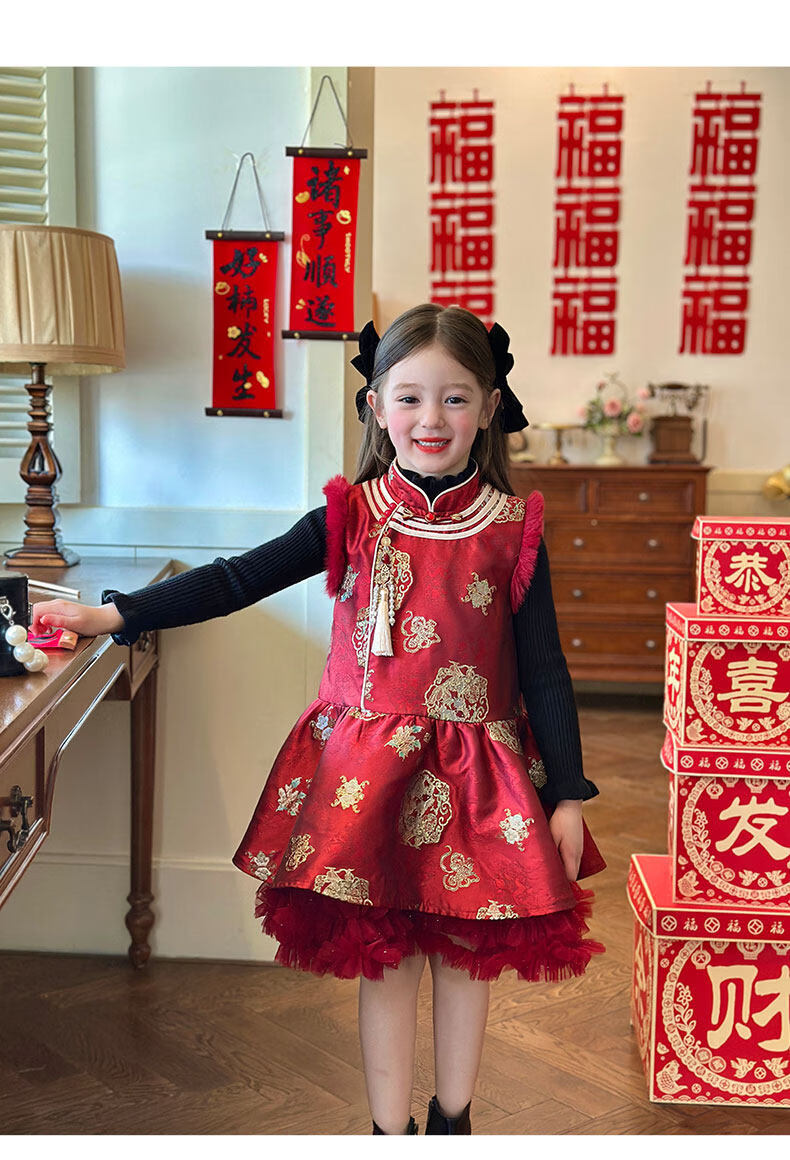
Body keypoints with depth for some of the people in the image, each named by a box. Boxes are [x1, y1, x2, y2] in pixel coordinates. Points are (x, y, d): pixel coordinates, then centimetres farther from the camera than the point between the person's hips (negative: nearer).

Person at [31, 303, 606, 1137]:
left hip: (477, 773, 0)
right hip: (367, 765, 0)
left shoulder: (513, 530, -4)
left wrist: (567, 796, -1)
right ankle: (390, 1129, 24)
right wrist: (111, 614, -10)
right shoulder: (351, 518, -3)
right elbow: (235, 580, -4)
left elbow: (543, 669, -1)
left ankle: (452, 1119, 34)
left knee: (466, 951, 12)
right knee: (382, 956, 7)